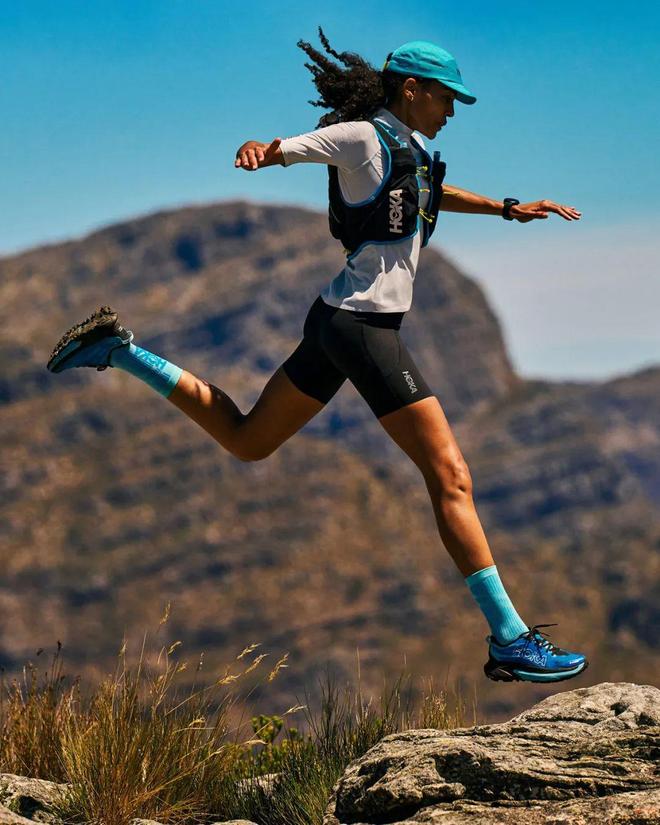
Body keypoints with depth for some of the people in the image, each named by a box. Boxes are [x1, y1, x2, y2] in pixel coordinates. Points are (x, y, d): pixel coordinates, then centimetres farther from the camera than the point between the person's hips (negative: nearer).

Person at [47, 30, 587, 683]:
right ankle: (511, 642, -10)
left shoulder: (411, 149, 18)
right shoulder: (362, 137, -9)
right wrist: (260, 150, -42)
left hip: (340, 321, 10)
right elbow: (284, 149, -19)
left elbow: (435, 195, 39)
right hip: (362, 323, -10)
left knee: (245, 440, 22)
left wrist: (510, 209, 37)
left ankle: (121, 351, 18)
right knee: (451, 477, -10)